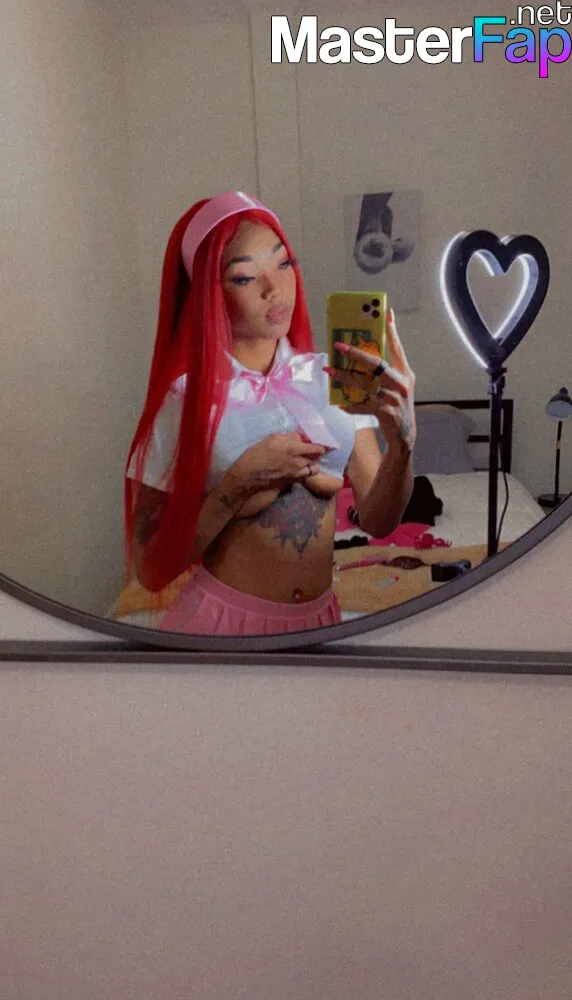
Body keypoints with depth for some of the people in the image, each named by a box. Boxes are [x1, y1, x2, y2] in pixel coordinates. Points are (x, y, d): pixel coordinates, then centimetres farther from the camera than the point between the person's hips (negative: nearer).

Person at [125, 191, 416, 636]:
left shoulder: (331, 378, -5)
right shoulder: (186, 398, -13)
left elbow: (378, 520, -10)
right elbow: (150, 569, -13)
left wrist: (403, 441, -27)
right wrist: (241, 481, -22)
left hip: (320, 615, 3)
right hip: (222, 617, -3)